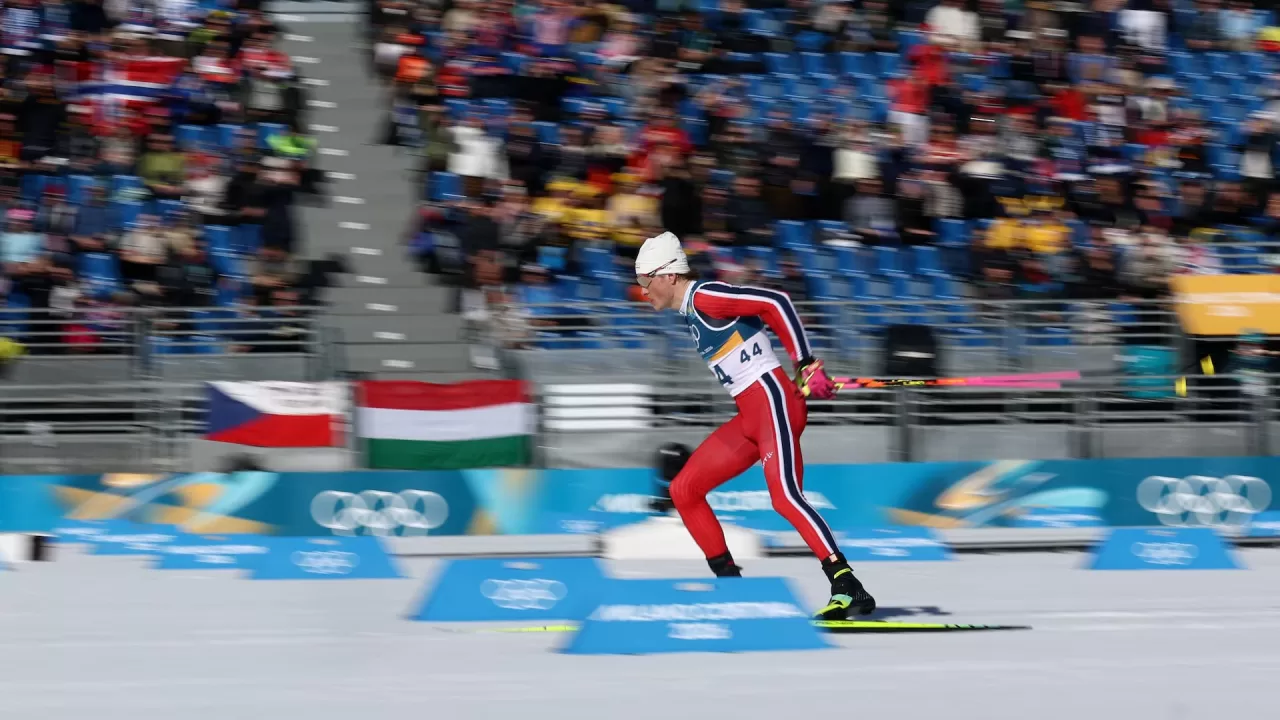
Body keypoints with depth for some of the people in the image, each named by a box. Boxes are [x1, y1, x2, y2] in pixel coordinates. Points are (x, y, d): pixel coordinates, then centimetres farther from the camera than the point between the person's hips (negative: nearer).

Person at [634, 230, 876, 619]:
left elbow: (776, 303, -17)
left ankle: (850, 590, -30)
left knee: (785, 496, -25)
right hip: (750, 417, 10)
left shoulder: (703, 297, -10)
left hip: (771, 398, -10)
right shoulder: (692, 310, 19)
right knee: (683, 491, 9)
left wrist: (807, 365, -17)